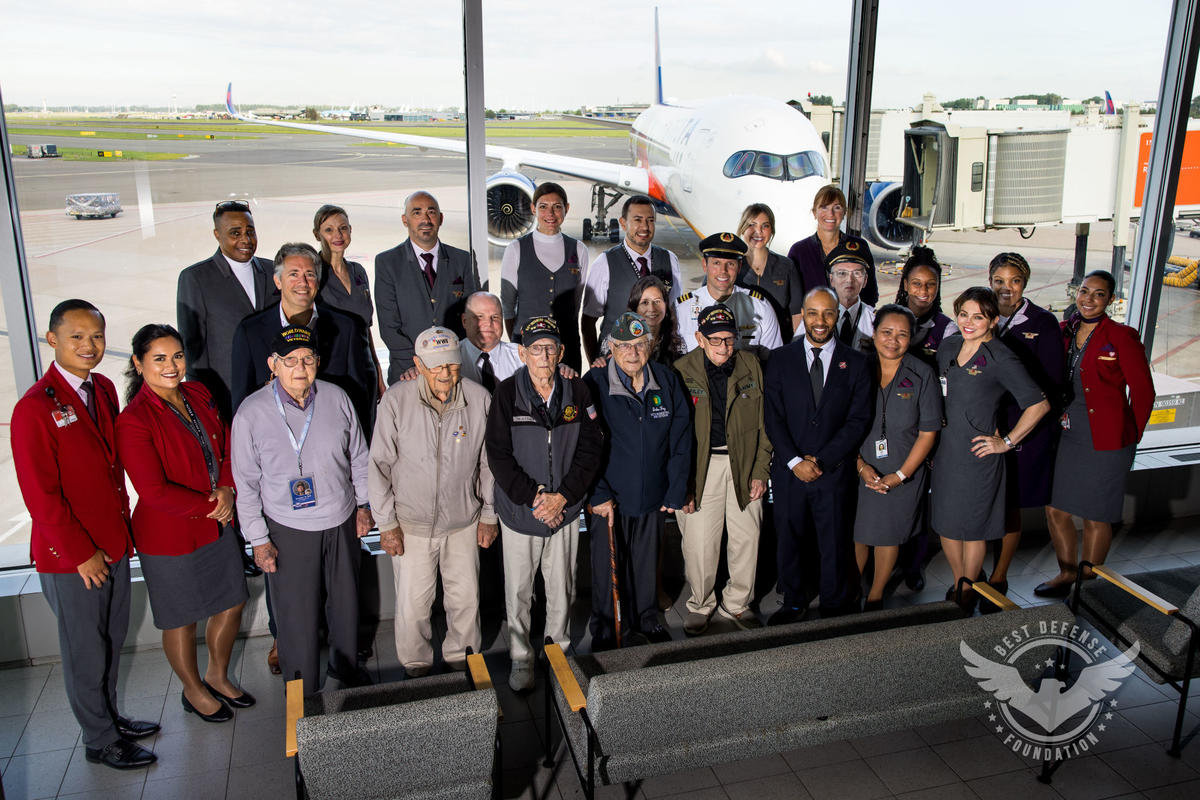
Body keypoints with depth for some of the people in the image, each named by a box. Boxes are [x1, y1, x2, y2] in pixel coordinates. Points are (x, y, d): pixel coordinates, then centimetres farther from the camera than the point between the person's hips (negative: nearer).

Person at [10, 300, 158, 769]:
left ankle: (109, 717, 42)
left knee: (113, 641, 22)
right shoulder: (35, 408, -19)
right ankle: (99, 741, 29)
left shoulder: (104, 390, 4)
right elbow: (40, 496, -18)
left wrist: (123, 526, 9)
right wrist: (81, 553, -15)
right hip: (69, 556, -7)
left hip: (113, 544, 7)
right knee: (85, 655, 11)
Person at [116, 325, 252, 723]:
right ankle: (194, 691, 38)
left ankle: (218, 676, 43)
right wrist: (209, 506, -16)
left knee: (232, 603, 19)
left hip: (218, 525, 7)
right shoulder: (134, 421, -21)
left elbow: (227, 447, 7)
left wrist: (227, 489, -10)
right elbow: (154, 492, -24)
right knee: (182, 620, 14)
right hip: (169, 536, -6)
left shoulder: (199, 394, -1)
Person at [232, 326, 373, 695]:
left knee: (345, 599, 20)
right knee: (297, 613, 7)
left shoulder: (336, 398, -6)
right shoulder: (252, 413, -13)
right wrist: (259, 539, -7)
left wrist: (364, 505, 8)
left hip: (342, 522, 3)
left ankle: (346, 665, 45)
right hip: (288, 529, -3)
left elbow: (359, 456, 7)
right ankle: (304, 693, 27)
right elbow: (246, 483, -7)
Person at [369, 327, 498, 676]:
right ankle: (416, 665, 35)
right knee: (412, 604, 8)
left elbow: (489, 462, 0)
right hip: (412, 521, -1)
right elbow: (380, 464, -7)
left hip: (463, 519, 1)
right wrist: (387, 523, -5)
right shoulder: (396, 399, -15)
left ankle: (461, 656, 40)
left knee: (465, 597, 14)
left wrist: (489, 515, 5)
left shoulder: (479, 399, -12)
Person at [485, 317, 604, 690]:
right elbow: (498, 454, -10)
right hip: (519, 510, -2)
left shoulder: (577, 391, -2)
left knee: (562, 588, 13)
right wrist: (532, 498, -16)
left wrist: (563, 495, -12)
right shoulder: (507, 393, -8)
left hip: (565, 509, 2)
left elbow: (591, 448, -3)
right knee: (518, 590, 8)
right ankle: (521, 658, 26)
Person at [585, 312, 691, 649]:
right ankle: (605, 630, 31)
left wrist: (675, 492, 0)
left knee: (646, 562, 18)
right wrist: (598, 495, -12)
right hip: (608, 497, -2)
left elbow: (680, 440, 2)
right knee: (607, 566, 10)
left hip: (653, 494, 3)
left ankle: (645, 619, 41)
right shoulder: (594, 383, -12)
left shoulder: (667, 380, -2)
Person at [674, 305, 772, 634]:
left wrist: (761, 471, 2)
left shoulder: (750, 366, 3)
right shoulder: (681, 372, -6)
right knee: (699, 544, 0)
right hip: (701, 466, -3)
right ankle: (700, 605, 24)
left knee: (746, 538, 8)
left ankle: (736, 603, 29)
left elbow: (762, 422, 8)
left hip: (744, 462, 3)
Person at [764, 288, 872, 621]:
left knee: (835, 543, 8)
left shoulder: (855, 363, 1)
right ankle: (794, 603, 31)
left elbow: (858, 420, -4)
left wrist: (821, 461, -11)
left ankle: (835, 609, 26)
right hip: (789, 469, 1)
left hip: (834, 472, -1)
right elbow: (773, 418, -2)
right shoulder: (781, 360, 2)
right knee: (790, 540, 12)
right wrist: (795, 461, -12)